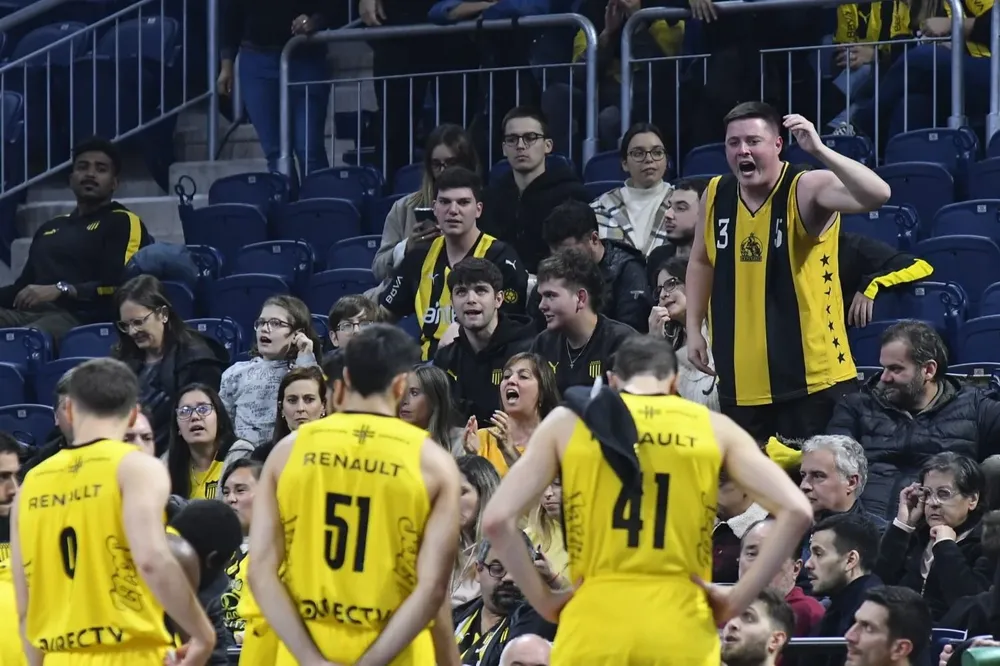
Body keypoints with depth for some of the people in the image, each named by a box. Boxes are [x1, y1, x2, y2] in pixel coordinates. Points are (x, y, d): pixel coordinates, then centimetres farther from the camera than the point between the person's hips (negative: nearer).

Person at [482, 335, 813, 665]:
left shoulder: (568, 422, 9)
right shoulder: (713, 428, 10)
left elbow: (497, 519, 1)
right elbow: (795, 511, 1)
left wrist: (543, 599, 9)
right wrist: (737, 600, 4)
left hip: (594, 629, 0)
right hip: (680, 632, 0)